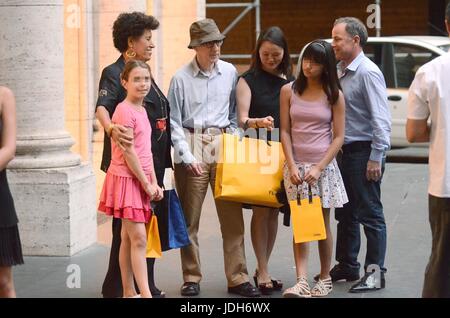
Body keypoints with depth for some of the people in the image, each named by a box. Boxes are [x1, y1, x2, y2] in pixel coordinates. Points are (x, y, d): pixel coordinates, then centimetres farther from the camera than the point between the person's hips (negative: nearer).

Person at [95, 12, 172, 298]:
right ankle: (116, 289, 4)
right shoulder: (114, 73, -10)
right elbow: (102, 106, -28)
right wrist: (111, 128, -49)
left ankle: (145, 286, 21)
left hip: (153, 163, 9)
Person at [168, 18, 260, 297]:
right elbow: (174, 123, -1)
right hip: (192, 148, -2)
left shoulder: (230, 73, 5)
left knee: (233, 215, 0)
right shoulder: (181, 79, -3)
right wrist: (187, 157, -8)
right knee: (190, 218, 4)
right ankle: (192, 278, 14)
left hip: (223, 146, 2)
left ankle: (237, 277, 6)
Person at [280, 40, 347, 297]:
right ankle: (302, 283, -10)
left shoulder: (334, 95, 0)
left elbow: (338, 137, -2)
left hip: (323, 165, -1)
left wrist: (319, 168, -11)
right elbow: (285, 131, 4)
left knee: (322, 223, 6)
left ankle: (325, 279, 18)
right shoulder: (289, 91, 4)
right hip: (296, 164, 1)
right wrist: (292, 166, -7)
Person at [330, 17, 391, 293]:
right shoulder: (340, 72, 13)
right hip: (346, 151, 9)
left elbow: (381, 118, -18)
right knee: (346, 213, 16)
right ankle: (347, 265, 27)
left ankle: (375, 273, 1)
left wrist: (376, 158, -20)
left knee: (370, 213, -4)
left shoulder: (368, 73, -14)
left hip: (364, 151, -9)